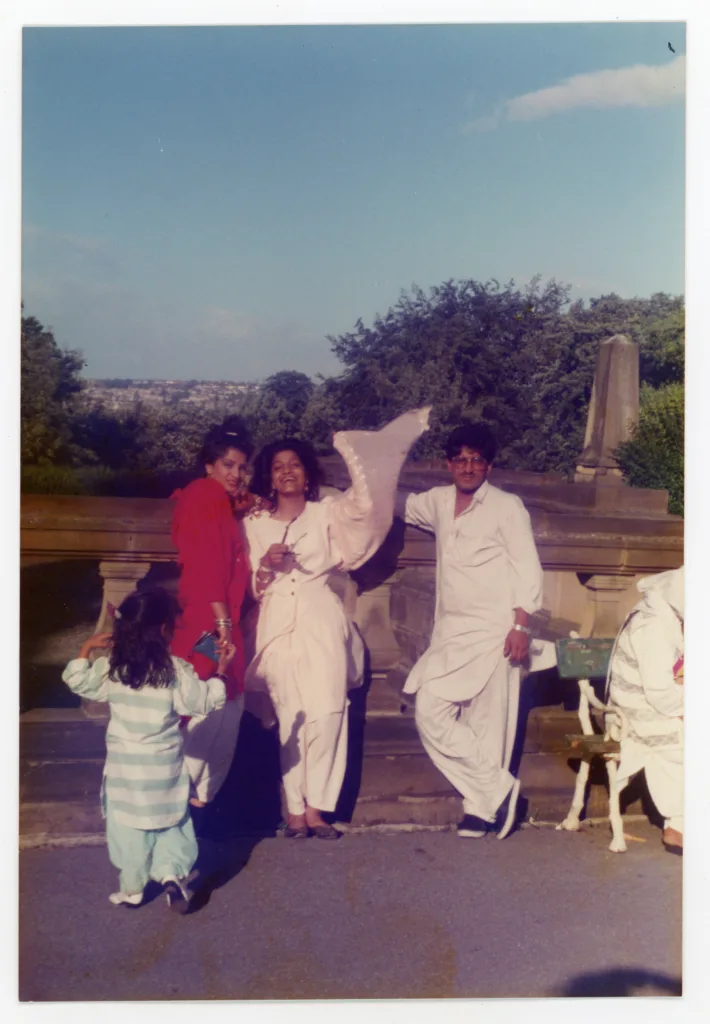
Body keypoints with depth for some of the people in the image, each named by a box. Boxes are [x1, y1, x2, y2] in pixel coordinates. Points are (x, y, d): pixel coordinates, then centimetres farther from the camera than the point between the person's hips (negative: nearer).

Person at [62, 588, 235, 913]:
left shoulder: (109, 668, -6)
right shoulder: (176, 670, -12)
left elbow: (77, 681, 7)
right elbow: (205, 703, -4)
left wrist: (87, 648, 17)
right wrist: (220, 670, 5)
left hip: (124, 766, 1)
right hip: (164, 766, -1)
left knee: (128, 825, 13)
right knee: (171, 821, 15)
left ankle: (131, 888, 21)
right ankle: (172, 873, 0)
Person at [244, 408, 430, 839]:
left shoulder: (327, 512, 11)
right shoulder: (255, 523, 12)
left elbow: (364, 505, -4)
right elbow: (248, 586, 12)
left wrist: (358, 454, -9)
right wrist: (265, 564, -8)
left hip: (322, 621, 0)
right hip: (278, 623, 1)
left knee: (327, 712, -10)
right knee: (290, 718, -2)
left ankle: (316, 806, 1)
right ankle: (296, 809, 6)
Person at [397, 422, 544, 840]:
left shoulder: (507, 507, -4)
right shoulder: (439, 501, 12)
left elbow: (527, 567, -7)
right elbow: (399, 504, 30)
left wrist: (522, 624, -15)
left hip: (493, 633, -6)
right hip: (451, 632, 6)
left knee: (486, 720, -6)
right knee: (431, 711, -2)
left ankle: (482, 806, 9)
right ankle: (496, 790, 6)